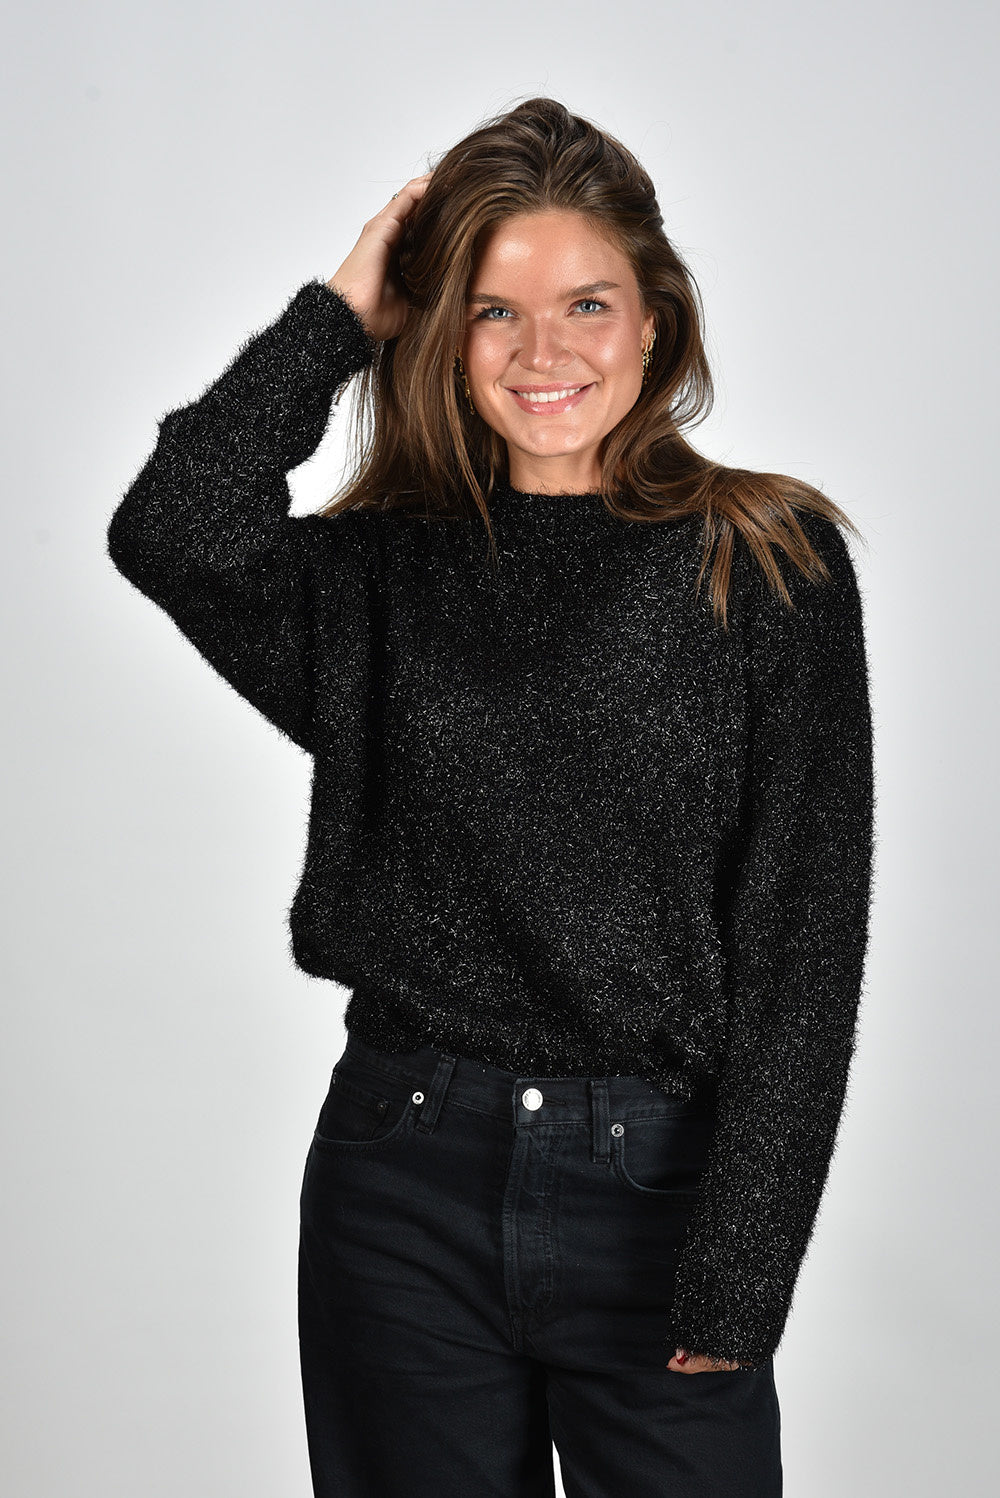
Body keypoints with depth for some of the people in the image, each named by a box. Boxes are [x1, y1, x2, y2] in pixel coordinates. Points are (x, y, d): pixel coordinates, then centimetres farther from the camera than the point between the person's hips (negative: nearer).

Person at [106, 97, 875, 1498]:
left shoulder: (773, 565, -1)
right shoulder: (381, 570, 5)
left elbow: (805, 933, -5)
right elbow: (171, 531, -17)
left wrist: (740, 1261, -10)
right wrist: (338, 312, -6)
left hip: (658, 1182, -2)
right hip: (404, 1183, 2)